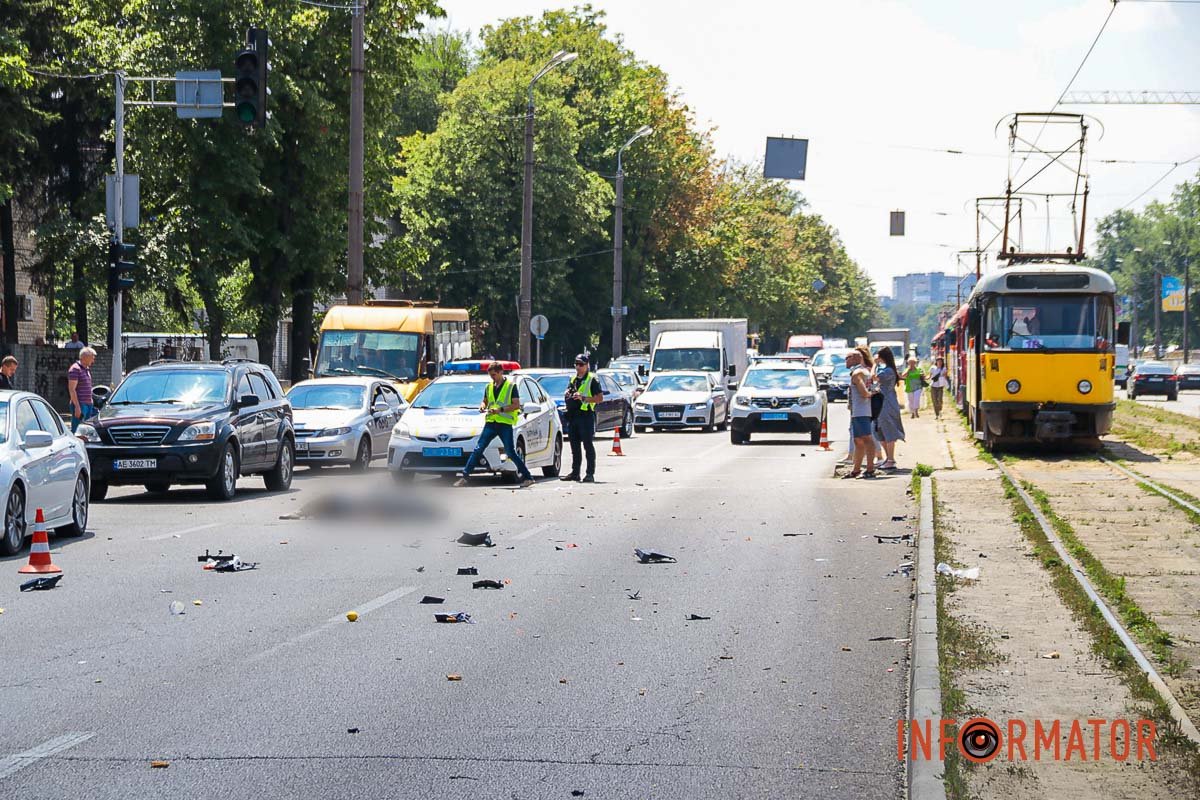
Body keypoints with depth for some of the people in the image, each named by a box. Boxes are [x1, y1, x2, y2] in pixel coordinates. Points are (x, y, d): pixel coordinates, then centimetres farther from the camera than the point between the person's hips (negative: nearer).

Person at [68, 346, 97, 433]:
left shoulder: (87, 369, 17)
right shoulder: (75, 369, -11)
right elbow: (72, 389, -16)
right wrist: (77, 406, -21)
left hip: (88, 405, 9)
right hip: (80, 404, -9)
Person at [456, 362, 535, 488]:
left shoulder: (511, 386, -2)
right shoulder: (489, 387, 14)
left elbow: (516, 405, -7)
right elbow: (485, 401, 27)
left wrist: (500, 410, -18)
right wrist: (482, 406, 2)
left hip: (505, 423, -5)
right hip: (491, 422, 5)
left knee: (511, 452, -7)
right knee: (478, 449, 0)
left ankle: (527, 477, -1)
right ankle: (465, 476, 1)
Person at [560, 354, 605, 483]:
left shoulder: (592, 380, -3)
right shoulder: (573, 379, 19)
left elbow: (600, 398, -10)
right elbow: (568, 393, 32)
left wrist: (583, 398, -19)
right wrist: (568, 394, 8)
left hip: (586, 415, -7)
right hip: (572, 416, 7)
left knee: (588, 445, -6)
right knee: (575, 446, 11)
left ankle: (590, 474, -6)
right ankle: (575, 472, 17)